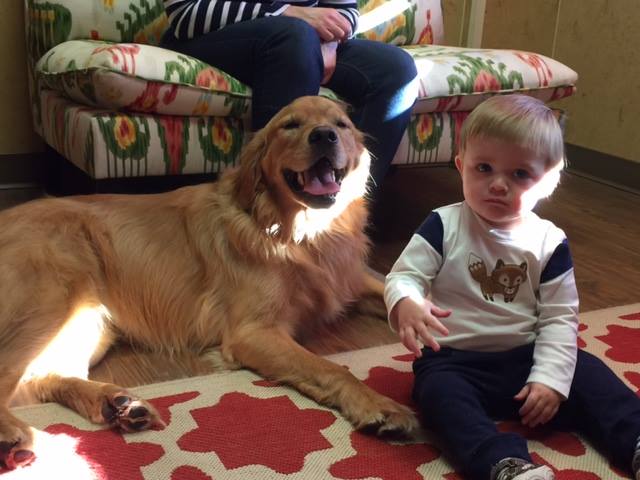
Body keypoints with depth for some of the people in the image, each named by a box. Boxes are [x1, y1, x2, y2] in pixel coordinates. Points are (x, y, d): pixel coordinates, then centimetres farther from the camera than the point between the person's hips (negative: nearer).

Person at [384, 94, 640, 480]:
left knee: (588, 374, -14)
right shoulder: (444, 227, -6)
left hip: (526, 357, 3)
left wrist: (549, 378, -15)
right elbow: (404, 276, -10)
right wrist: (406, 305, -35)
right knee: (439, 390, -32)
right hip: (455, 359, -3)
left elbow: (559, 318, -2)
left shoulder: (550, 243, -1)